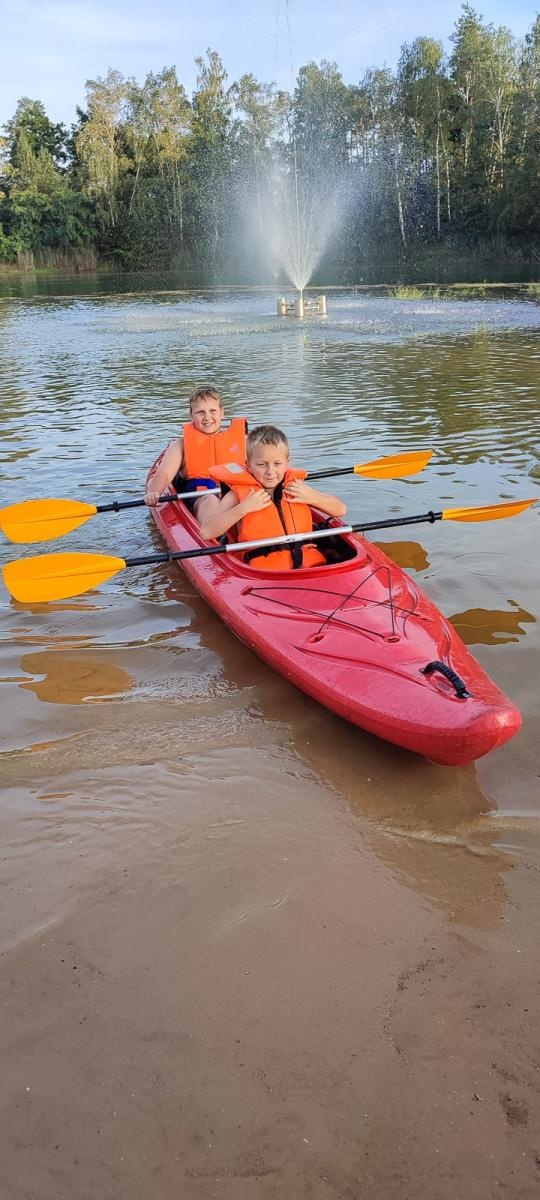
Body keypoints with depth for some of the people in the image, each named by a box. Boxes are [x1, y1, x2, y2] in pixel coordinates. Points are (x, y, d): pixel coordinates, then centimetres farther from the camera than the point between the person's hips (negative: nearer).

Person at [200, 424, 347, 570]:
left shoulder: (296, 487, 16)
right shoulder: (239, 494, 5)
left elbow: (341, 510, 21)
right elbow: (206, 532, -7)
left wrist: (313, 497, 3)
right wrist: (244, 508, -11)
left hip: (310, 564, 2)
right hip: (264, 572, -2)